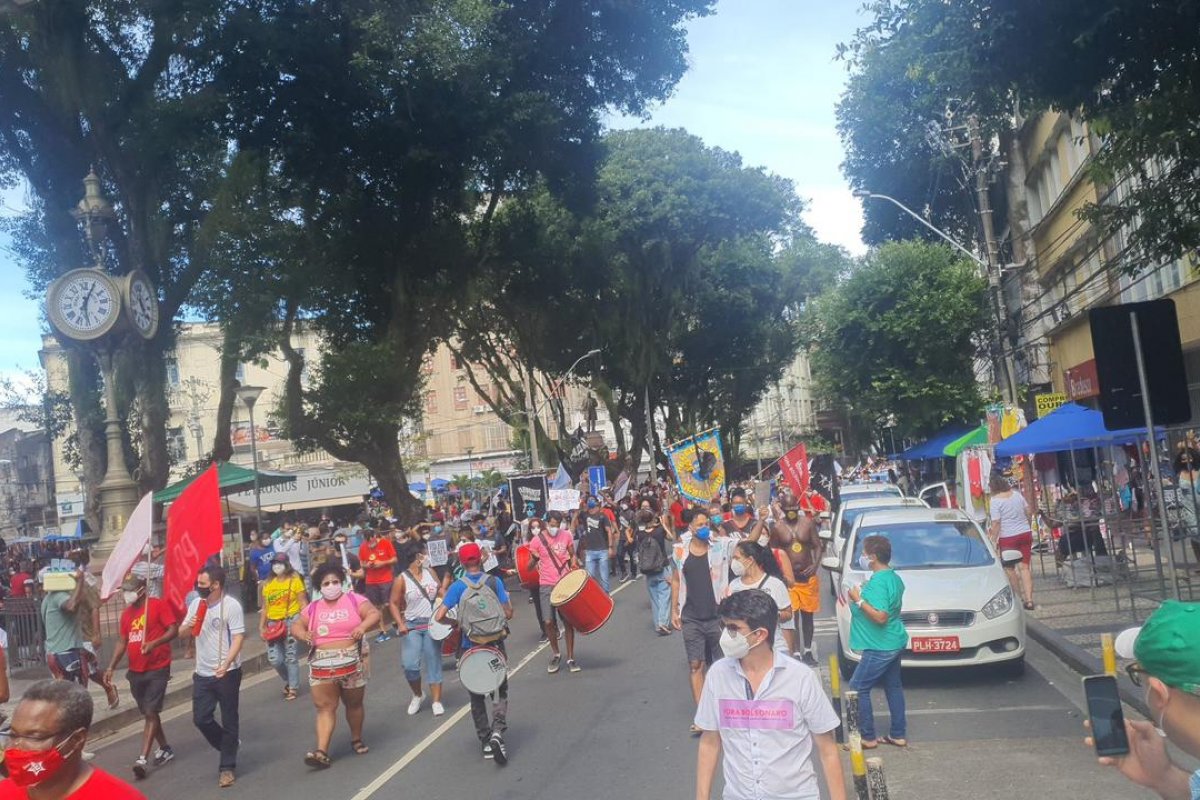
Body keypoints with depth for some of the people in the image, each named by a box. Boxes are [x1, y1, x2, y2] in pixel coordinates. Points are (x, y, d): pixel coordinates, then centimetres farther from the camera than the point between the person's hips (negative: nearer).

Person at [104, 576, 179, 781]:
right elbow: (122, 642, 14)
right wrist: (111, 667, 7)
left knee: (151, 712, -7)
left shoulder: (158, 605, -11)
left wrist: (154, 643, -31)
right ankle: (164, 749, 30)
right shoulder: (127, 613, 10)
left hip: (157, 669, -7)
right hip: (135, 671, 7)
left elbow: (174, 630, -16)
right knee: (148, 713, 15)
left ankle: (143, 759, -7)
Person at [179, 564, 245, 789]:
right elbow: (181, 631, 13)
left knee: (228, 721, 4)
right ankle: (229, 746, 32)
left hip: (227, 673, -6)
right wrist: (187, 626, -12)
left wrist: (226, 664, -30)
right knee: (200, 719, 7)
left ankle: (227, 767, 16)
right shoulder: (196, 604, 5)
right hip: (202, 673, 6)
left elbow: (238, 638, -18)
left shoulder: (231, 605, -14)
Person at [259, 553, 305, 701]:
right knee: (274, 658, 0)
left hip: (291, 621, -4)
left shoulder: (294, 580, -2)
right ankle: (288, 681, 27)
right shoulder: (268, 584, 8)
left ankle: (292, 688, 12)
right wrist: (261, 627, 8)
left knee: (291, 656, -2)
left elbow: (302, 603, -4)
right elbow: (265, 608, 12)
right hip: (273, 624, 4)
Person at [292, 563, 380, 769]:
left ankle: (357, 739, 33)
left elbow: (374, 614, -7)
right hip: (321, 665, 1)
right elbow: (295, 626, 13)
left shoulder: (354, 599, 1)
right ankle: (322, 752, -7)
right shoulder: (313, 608, 10)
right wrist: (303, 634, -10)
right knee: (325, 707, -4)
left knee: (354, 704, 13)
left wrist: (363, 626, -26)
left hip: (351, 663, -1)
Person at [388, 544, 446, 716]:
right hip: (412, 625, -2)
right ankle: (418, 695, 19)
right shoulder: (402, 579, -8)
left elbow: (440, 591, 13)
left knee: (433, 662, 4)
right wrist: (400, 624, -13)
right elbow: (394, 603, -3)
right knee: (410, 665, -8)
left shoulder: (430, 572, 2)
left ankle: (437, 701, 12)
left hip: (432, 623, 2)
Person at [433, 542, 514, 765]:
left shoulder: (457, 586, -8)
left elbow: (439, 617, -13)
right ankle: (497, 730, -12)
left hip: (470, 648, 0)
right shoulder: (494, 582, -7)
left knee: (477, 696, 16)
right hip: (495, 645, 0)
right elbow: (508, 613, -6)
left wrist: (456, 622, 5)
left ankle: (486, 741, 19)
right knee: (499, 691, 11)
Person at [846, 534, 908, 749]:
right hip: (895, 643, 10)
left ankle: (867, 737, 6)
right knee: (893, 686, 18)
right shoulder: (893, 577, 7)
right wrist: (865, 593, 14)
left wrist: (859, 600, -23)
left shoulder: (878, 583, -24)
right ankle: (898, 735, 27)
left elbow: (880, 617, -30)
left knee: (858, 688, -1)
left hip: (880, 648, -10)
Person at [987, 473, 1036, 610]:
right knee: (1024, 567, 3)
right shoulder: (1017, 494, 5)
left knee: (1009, 568, 11)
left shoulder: (995, 500, -12)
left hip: (1008, 537, -5)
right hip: (1025, 533, 5)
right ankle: (1029, 600, -4)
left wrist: (993, 540, -9)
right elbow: (1028, 512, 13)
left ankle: (1019, 597, 17)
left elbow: (996, 523, -15)